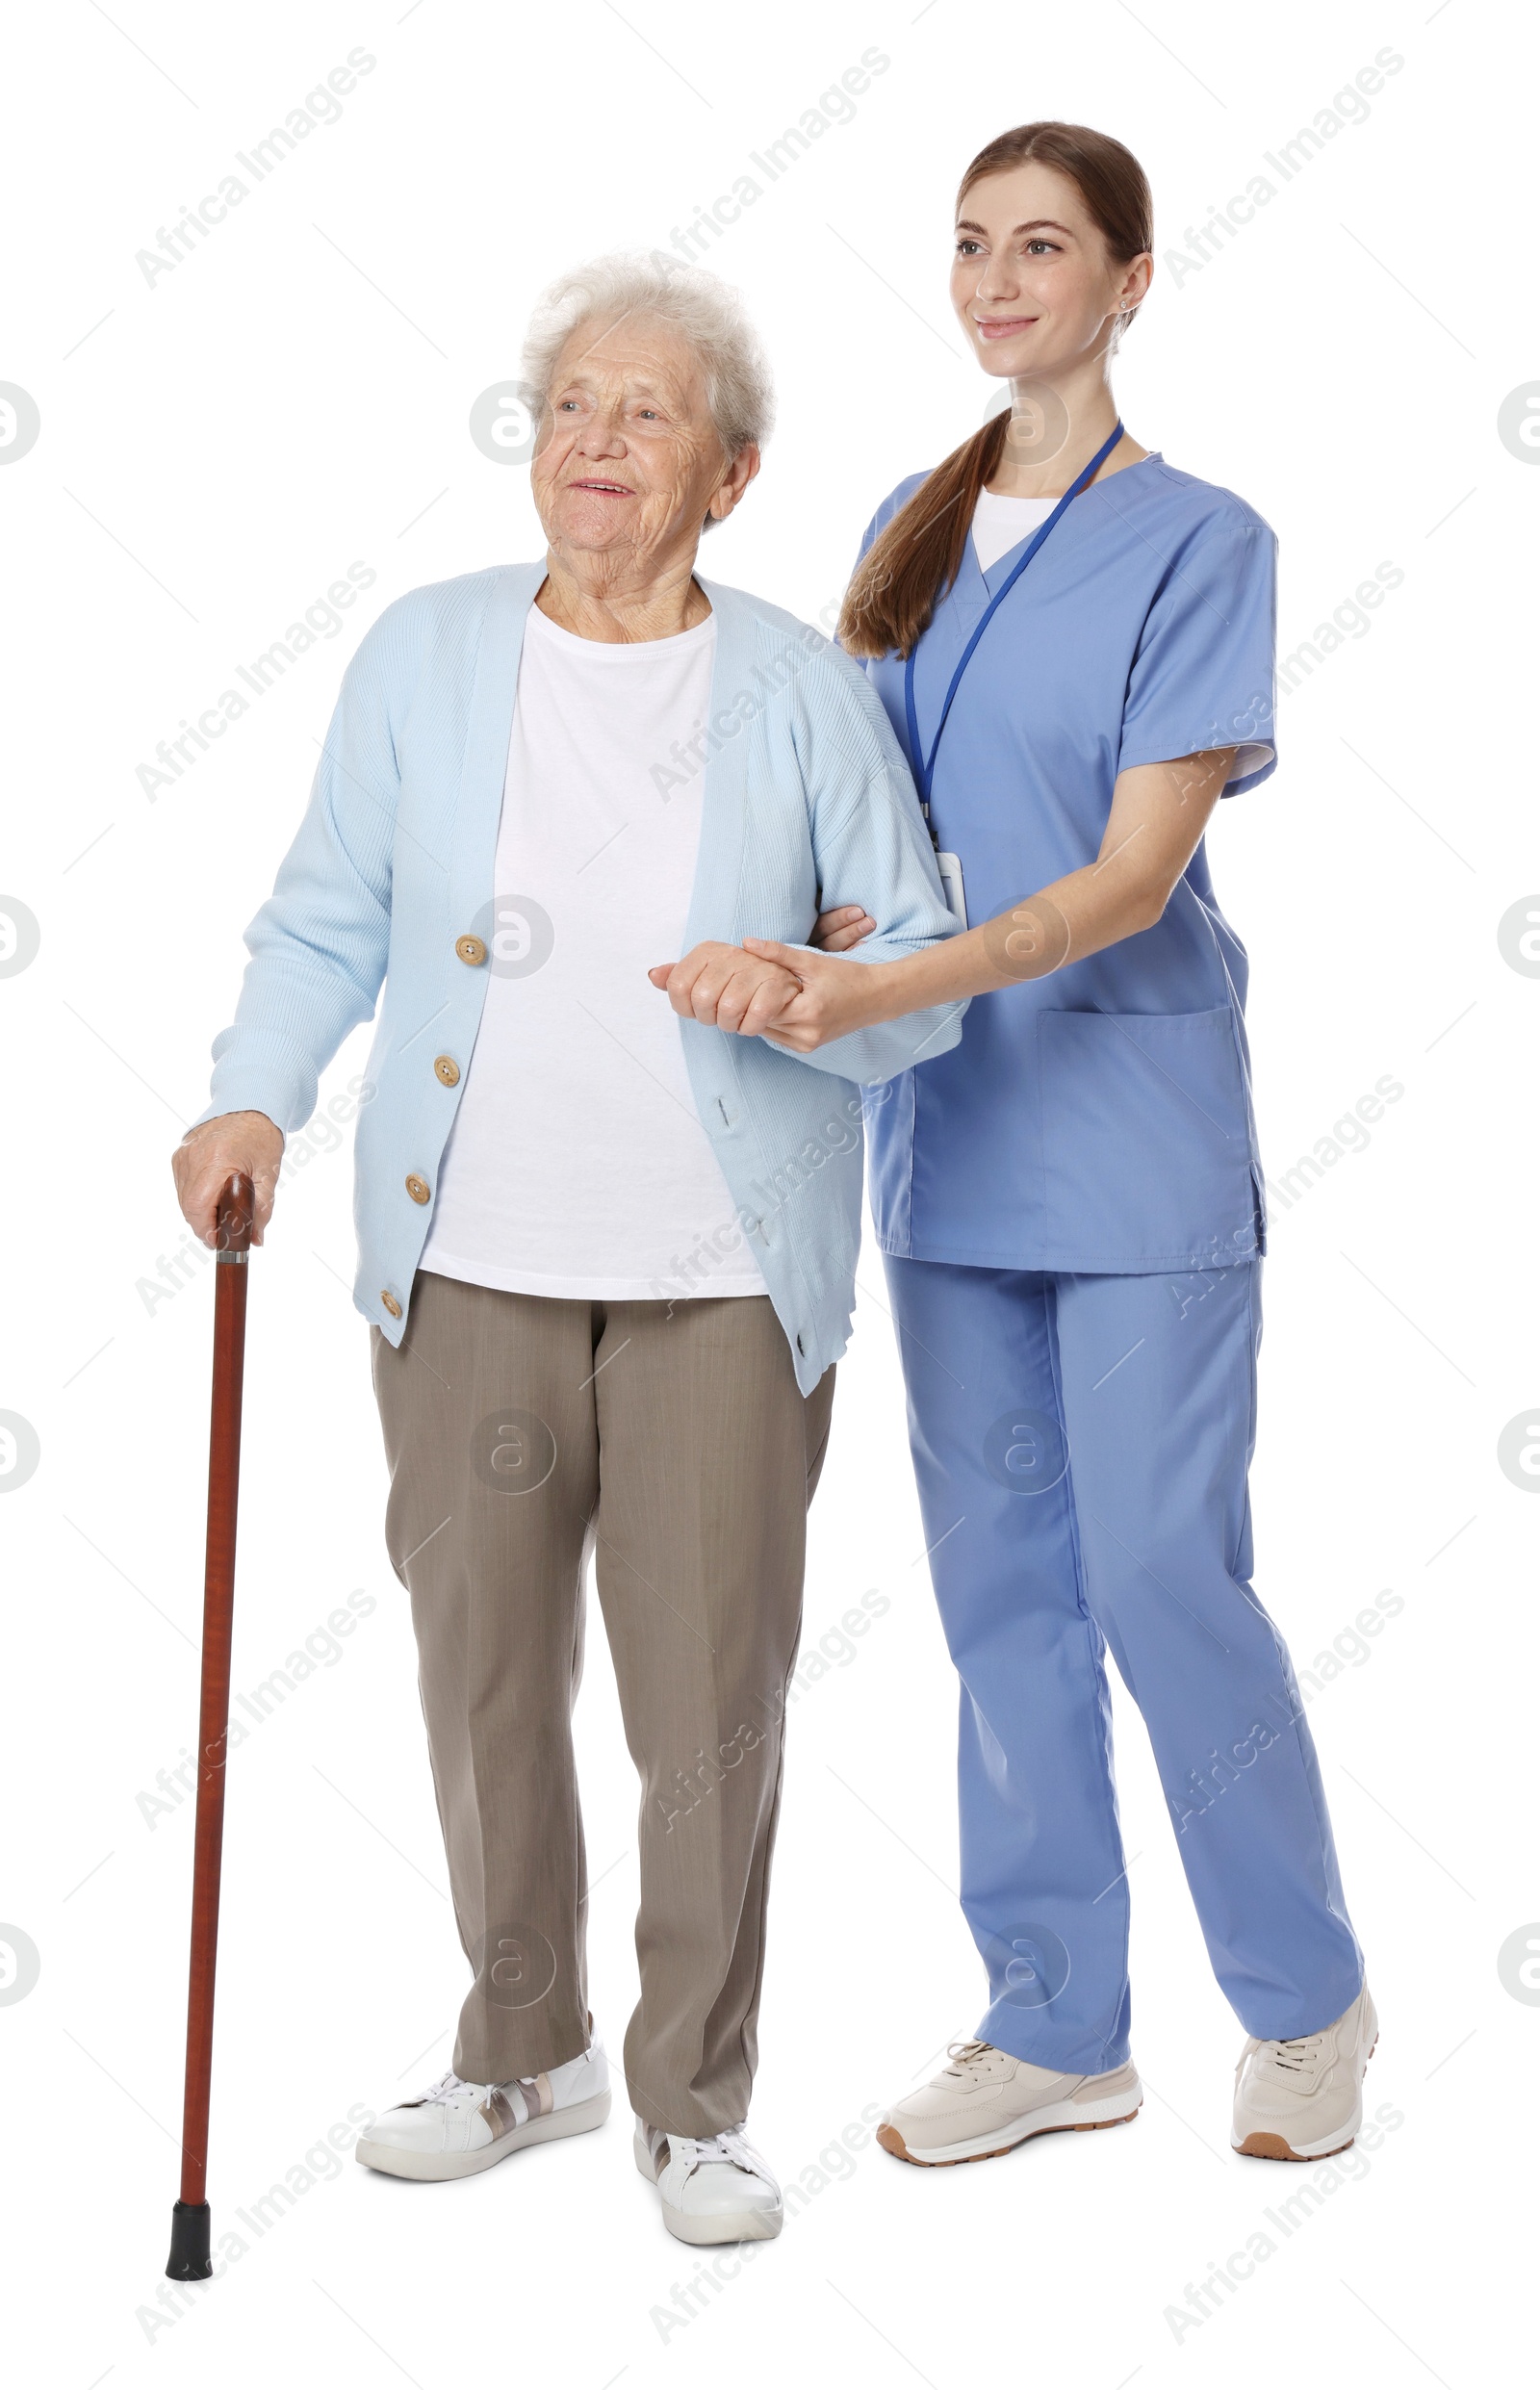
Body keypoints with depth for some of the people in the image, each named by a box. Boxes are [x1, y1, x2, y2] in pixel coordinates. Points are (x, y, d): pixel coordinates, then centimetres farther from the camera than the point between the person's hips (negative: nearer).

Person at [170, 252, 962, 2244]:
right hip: (469, 1259, 2)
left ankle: (694, 2104, 20)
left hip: (723, 1273, -2)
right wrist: (256, 1099, -8)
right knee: (482, 1666, 10)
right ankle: (524, 2052, 31)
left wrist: (805, 995, -18)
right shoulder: (424, 654, 5)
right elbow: (327, 920, 8)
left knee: (709, 1694, 2)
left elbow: (930, 975, 3)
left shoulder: (803, 693, 1)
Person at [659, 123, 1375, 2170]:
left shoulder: (1196, 541, -7)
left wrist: (882, 993, -25)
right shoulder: (911, 528, 11)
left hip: (1136, 1119, -5)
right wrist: (813, 931, -8)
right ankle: (1057, 2025, 21)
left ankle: (1308, 2002, 18)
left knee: (1161, 1575, -4)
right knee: (1000, 1580, 9)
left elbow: (1134, 874, -15)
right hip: (950, 1126, 6)